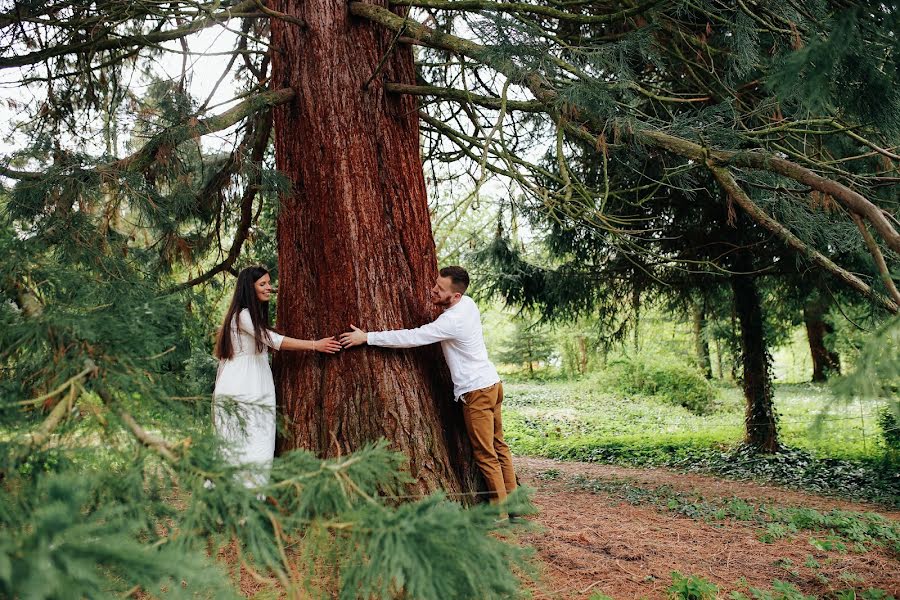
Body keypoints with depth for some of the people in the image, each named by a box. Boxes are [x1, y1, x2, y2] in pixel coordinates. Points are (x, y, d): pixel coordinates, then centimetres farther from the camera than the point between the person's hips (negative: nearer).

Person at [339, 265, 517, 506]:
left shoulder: (452, 321, -25)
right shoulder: (468, 303, 2)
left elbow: (411, 338, -25)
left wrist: (366, 337, -21)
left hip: (477, 391, -9)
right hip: (492, 382, 9)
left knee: (485, 454, 1)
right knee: (498, 446, 16)